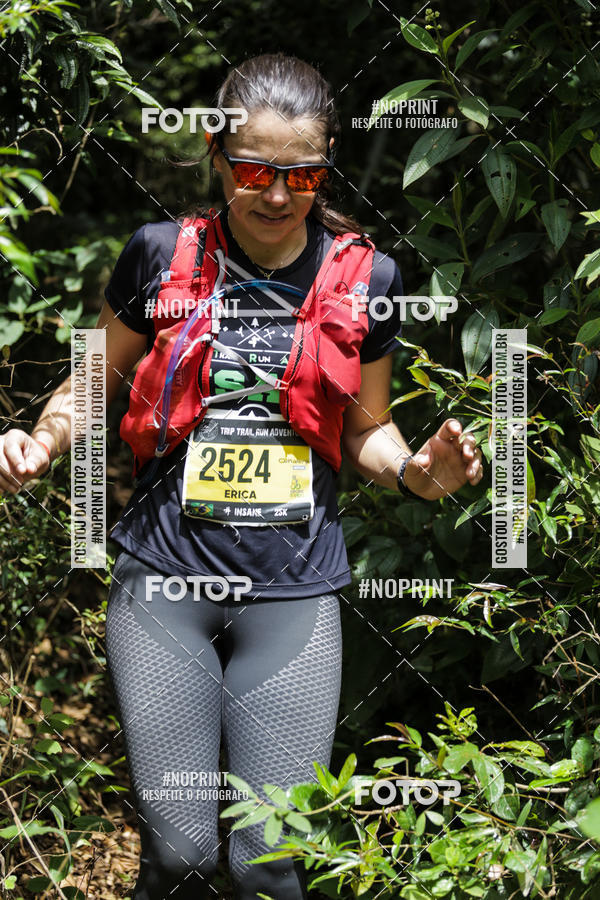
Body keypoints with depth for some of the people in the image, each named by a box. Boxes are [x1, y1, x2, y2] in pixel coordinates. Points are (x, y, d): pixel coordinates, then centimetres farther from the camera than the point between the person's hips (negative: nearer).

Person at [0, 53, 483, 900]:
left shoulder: (364, 278, 3)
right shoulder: (161, 256, 0)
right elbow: (99, 378, 13)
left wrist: (413, 470, -7)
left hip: (294, 590, 1)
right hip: (165, 577, 0)